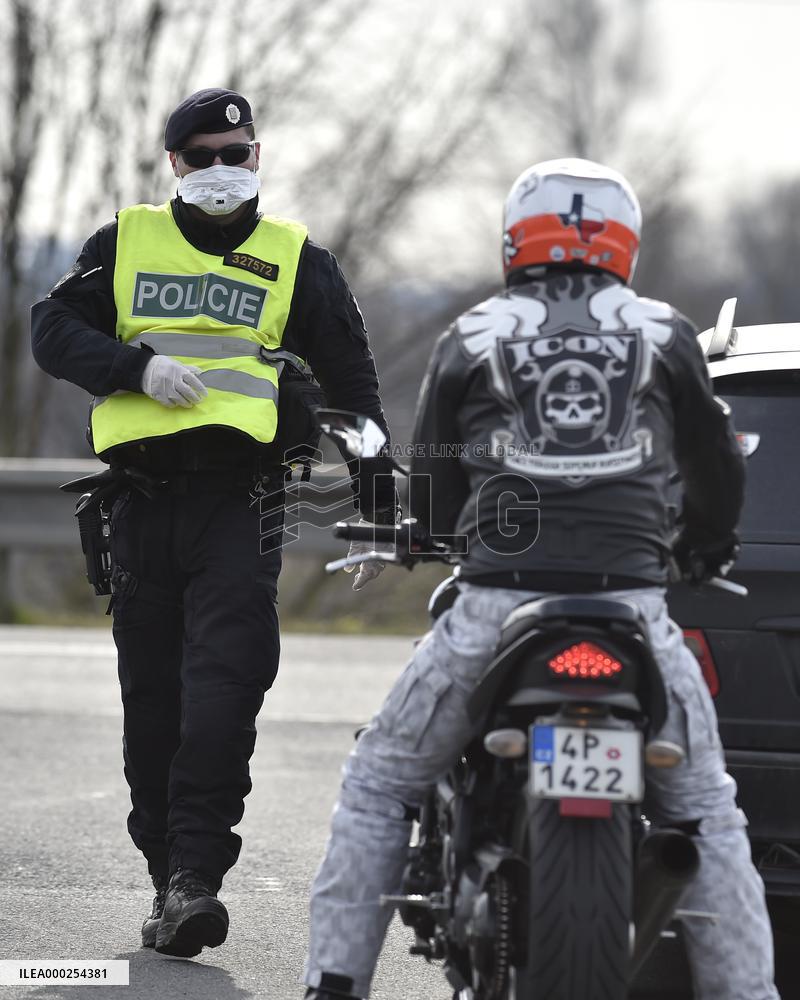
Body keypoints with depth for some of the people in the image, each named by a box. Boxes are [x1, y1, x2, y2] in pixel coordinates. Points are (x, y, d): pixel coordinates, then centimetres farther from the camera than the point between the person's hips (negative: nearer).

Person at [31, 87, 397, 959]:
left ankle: (197, 874, -20)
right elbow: (53, 330, 4)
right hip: (143, 501, 2)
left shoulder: (298, 262, 12)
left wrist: (378, 505, 11)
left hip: (240, 500, -2)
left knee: (223, 687, -16)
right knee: (152, 701, 4)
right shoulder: (124, 245, 14)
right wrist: (139, 367, -12)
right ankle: (166, 874, 13)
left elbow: (353, 385, 15)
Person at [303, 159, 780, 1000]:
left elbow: (432, 501, 15)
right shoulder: (663, 333, 12)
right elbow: (717, 472, 21)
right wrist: (703, 547, 42)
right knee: (705, 818, 14)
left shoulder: (470, 339, 10)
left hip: (497, 607, -1)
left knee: (377, 791, 15)